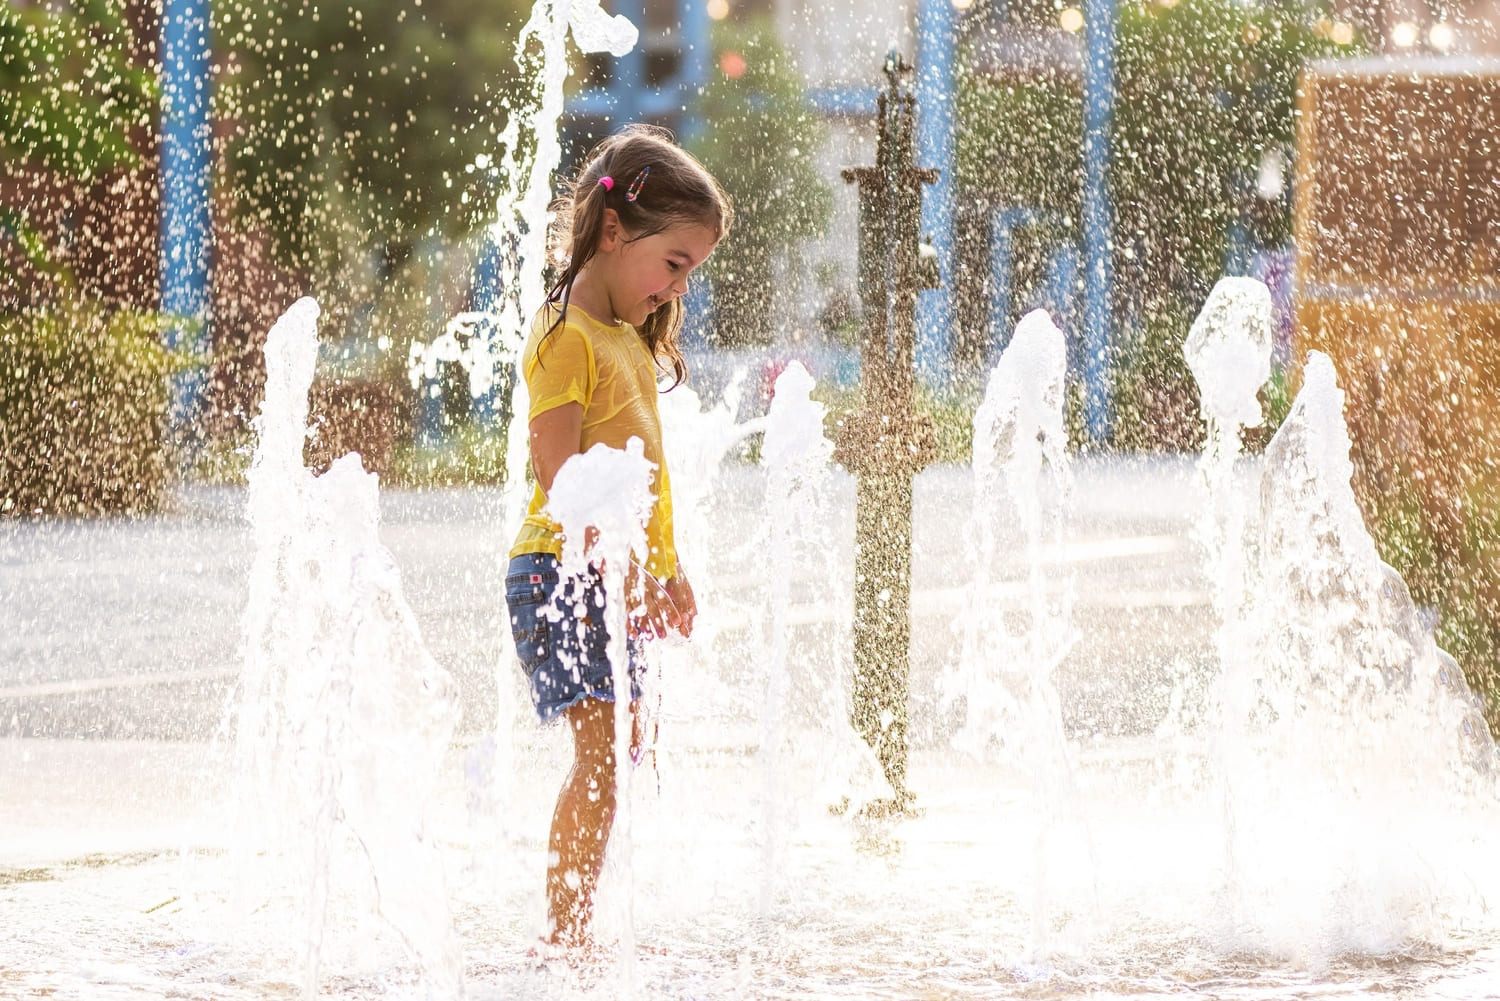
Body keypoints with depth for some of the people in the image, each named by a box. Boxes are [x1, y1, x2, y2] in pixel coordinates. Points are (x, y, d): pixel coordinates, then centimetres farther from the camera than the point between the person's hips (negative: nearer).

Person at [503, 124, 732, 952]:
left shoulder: (630, 339, 18)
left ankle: (577, 929, 12)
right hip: (563, 572, -10)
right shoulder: (565, 336, -12)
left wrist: (668, 571, 18)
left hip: (621, 580, 10)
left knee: (623, 753, 9)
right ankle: (565, 931, -15)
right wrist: (628, 576, -22)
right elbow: (564, 477, -19)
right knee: (604, 747, -15)